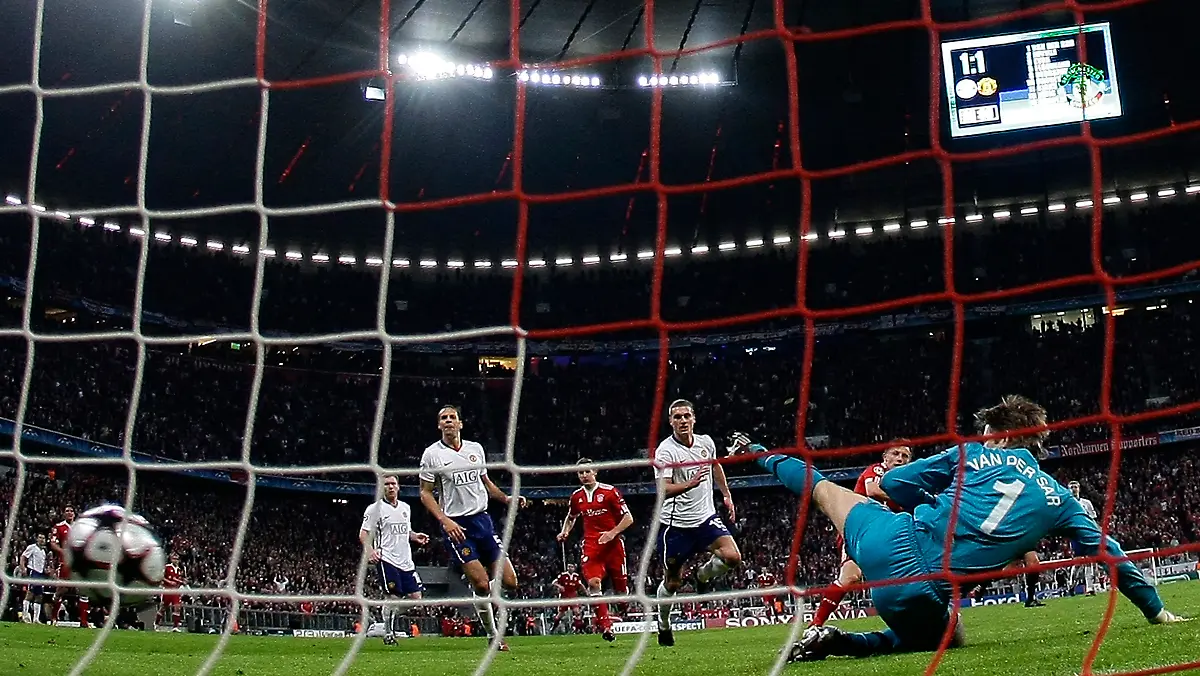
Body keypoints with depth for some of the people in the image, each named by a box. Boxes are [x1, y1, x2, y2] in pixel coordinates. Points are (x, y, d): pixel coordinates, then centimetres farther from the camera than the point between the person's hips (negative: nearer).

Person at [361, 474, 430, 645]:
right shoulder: (375, 508, -2)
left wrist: (415, 536, 8)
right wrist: (370, 550, -21)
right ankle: (388, 634, 0)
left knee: (416, 596, 0)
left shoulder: (406, 508, 17)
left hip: (406, 560, 6)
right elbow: (363, 533, -4)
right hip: (387, 559, -6)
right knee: (393, 596, -11)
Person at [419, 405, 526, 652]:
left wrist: (507, 499, 6)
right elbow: (425, 493, -1)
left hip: (482, 519, 5)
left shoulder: (476, 449, 11)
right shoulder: (432, 454, -2)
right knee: (481, 584, -15)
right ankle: (494, 637, 2)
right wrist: (444, 520, -14)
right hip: (455, 526, -5)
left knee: (509, 582, -4)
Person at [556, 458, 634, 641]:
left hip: (613, 543, -2)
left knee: (620, 586, 1)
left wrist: (613, 533, -17)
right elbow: (571, 517, 29)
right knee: (593, 582, -20)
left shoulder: (609, 491, -4)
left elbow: (628, 518, -4)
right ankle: (605, 625, -19)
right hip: (591, 545, 2)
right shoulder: (577, 496, 10)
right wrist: (565, 532, 10)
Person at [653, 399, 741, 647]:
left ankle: (703, 575, 14)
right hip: (675, 524, -4)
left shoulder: (706, 442, 2)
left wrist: (727, 495, 26)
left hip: (705, 517, 4)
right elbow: (665, 488, -26)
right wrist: (691, 483, -42)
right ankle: (663, 625, 29)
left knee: (732, 556, -18)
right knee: (672, 583, 4)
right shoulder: (665, 451, -15)